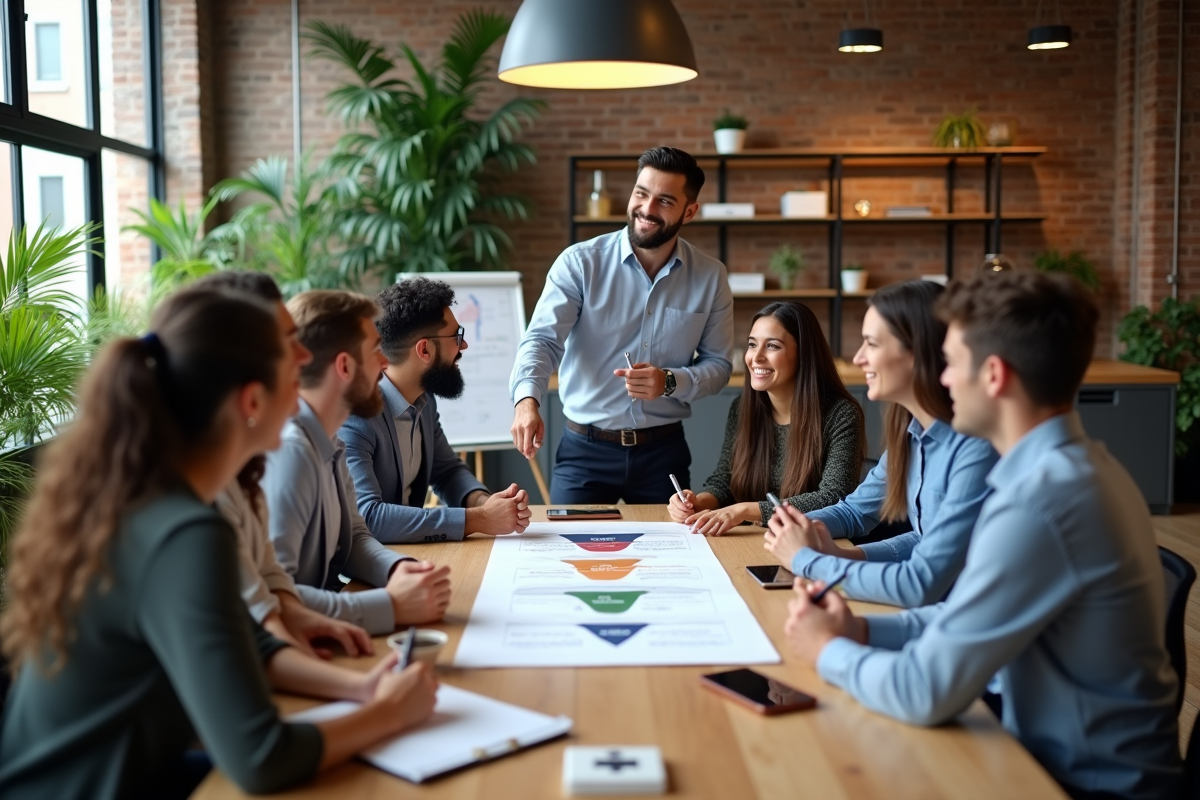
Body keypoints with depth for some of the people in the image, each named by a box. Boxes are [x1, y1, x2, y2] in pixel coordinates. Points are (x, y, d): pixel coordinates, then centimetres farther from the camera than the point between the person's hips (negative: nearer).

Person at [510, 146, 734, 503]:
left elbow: (718, 364, 5)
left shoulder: (710, 277, 0)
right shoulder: (580, 262, -8)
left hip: (664, 451, 2)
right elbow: (542, 339, -17)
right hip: (585, 450, -2)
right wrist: (527, 400, -37)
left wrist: (670, 382, -16)